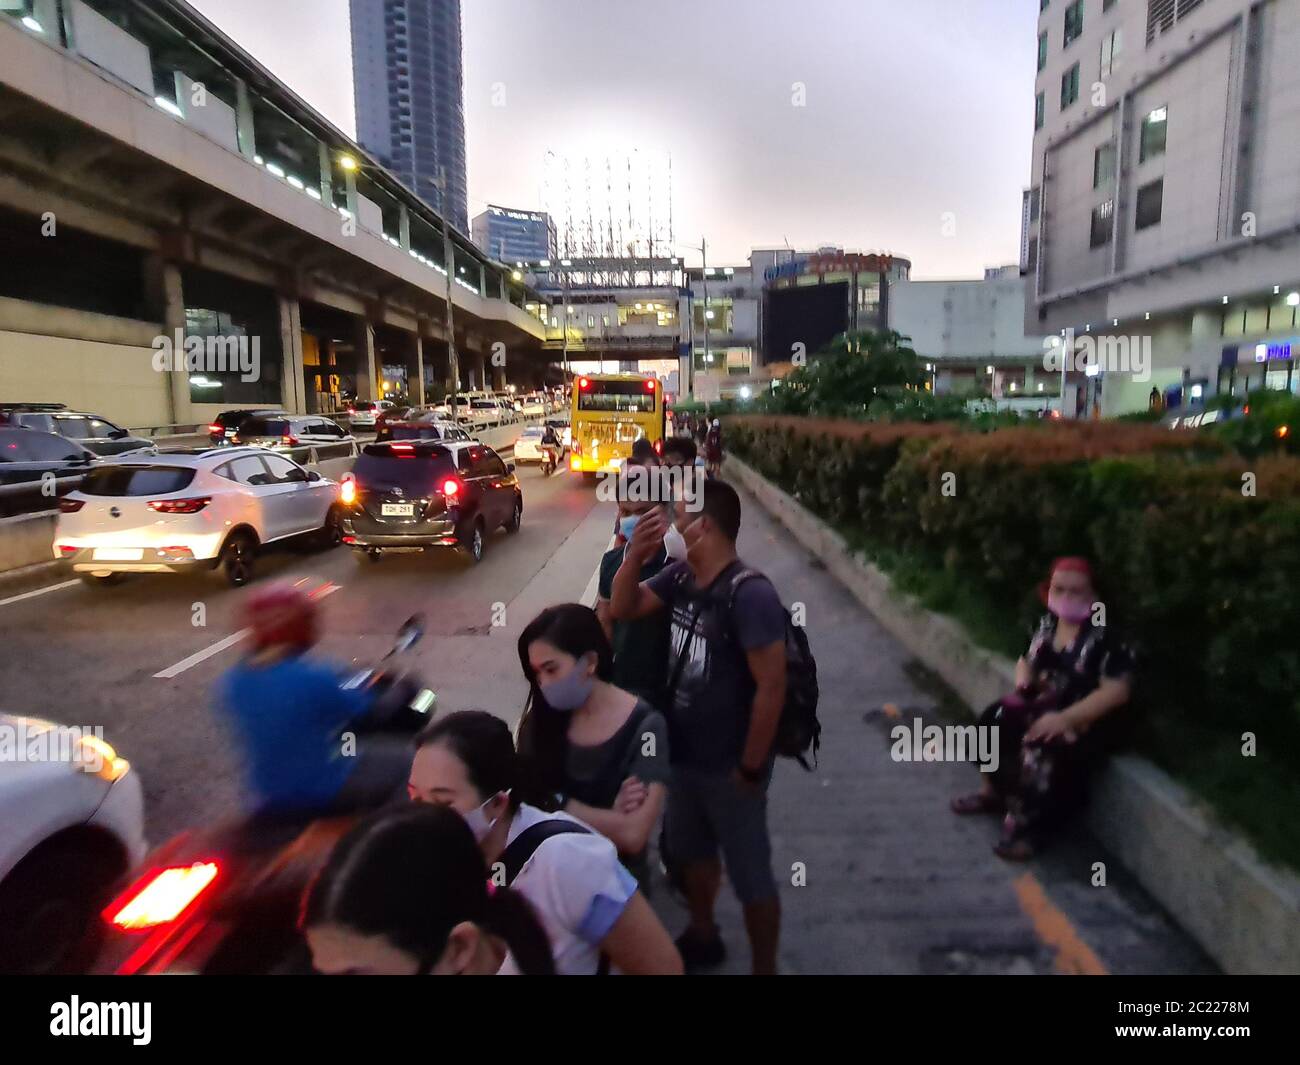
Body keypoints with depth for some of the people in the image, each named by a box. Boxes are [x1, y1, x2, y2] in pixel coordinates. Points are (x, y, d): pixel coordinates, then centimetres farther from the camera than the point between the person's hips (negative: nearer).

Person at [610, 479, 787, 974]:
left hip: (729, 767, -8)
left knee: (749, 875, 12)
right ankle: (702, 935, 52)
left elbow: (771, 686, -25)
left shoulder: (749, 594, -26)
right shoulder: (680, 578, -3)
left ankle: (765, 967, 33)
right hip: (684, 754, 8)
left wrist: (751, 766, -18)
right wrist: (636, 553, -13)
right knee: (690, 850, 27)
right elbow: (622, 609, 5)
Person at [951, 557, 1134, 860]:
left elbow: (1116, 691, -24)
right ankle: (993, 791, 7)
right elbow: (1026, 661, 20)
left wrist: (1064, 719, -28)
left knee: (1042, 751, -31)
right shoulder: (1047, 624, 4)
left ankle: (1028, 823, -10)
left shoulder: (1104, 638, -18)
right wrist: (1022, 687, -4)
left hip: (1083, 720, -7)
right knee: (993, 719, -12)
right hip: (1041, 705, 7)